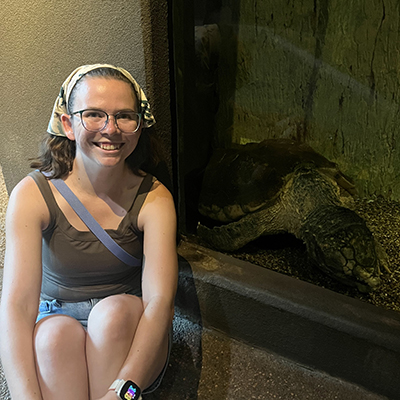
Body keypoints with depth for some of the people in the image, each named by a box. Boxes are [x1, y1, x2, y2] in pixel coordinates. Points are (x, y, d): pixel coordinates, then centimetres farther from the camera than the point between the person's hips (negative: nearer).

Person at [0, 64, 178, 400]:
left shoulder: (154, 199, -13)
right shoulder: (33, 196, -13)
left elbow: (160, 300, -25)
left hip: (128, 338, 1)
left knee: (114, 310, -31)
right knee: (58, 333, -32)